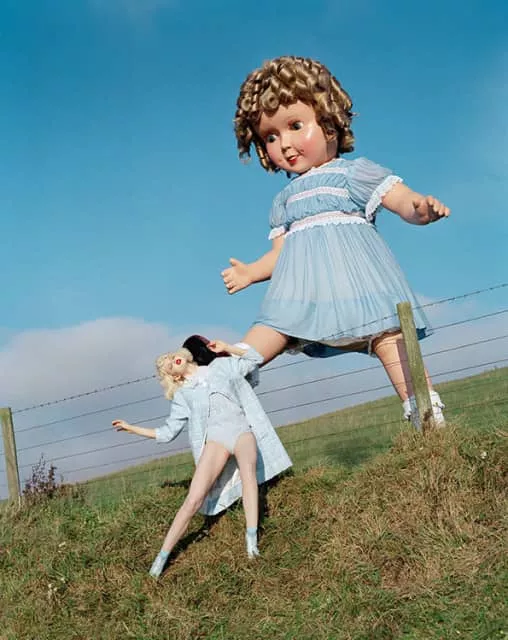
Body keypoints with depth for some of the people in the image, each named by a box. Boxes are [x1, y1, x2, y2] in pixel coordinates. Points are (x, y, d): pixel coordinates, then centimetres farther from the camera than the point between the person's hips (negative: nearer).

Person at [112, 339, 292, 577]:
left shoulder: (221, 366, 21)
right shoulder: (182, 396, 22)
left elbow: (255, 358, 25)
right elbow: (167, 433, 22)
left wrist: (225, 348, 17)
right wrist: (132, 428, 19)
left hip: (242, 431, 0)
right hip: (215, 439, 1)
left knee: (248, 469, -36)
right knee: (194, 499, -16)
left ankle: (252, 537, -41)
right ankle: (162, 557, -11)